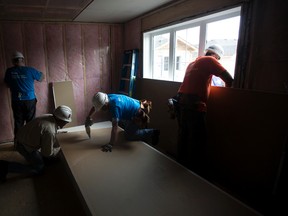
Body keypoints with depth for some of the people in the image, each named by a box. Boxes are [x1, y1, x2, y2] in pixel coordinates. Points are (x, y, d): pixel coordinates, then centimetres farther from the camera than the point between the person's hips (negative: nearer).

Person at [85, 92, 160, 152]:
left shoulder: (115, 107, -36)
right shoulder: (106, 98, -10)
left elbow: (115, 127, -37)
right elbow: (95, 106, 9)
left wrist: (110, 144, -34)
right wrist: (89, 117, 1)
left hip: (138, 115, -9)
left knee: (129, 136, -2)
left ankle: (152, 133, 0)